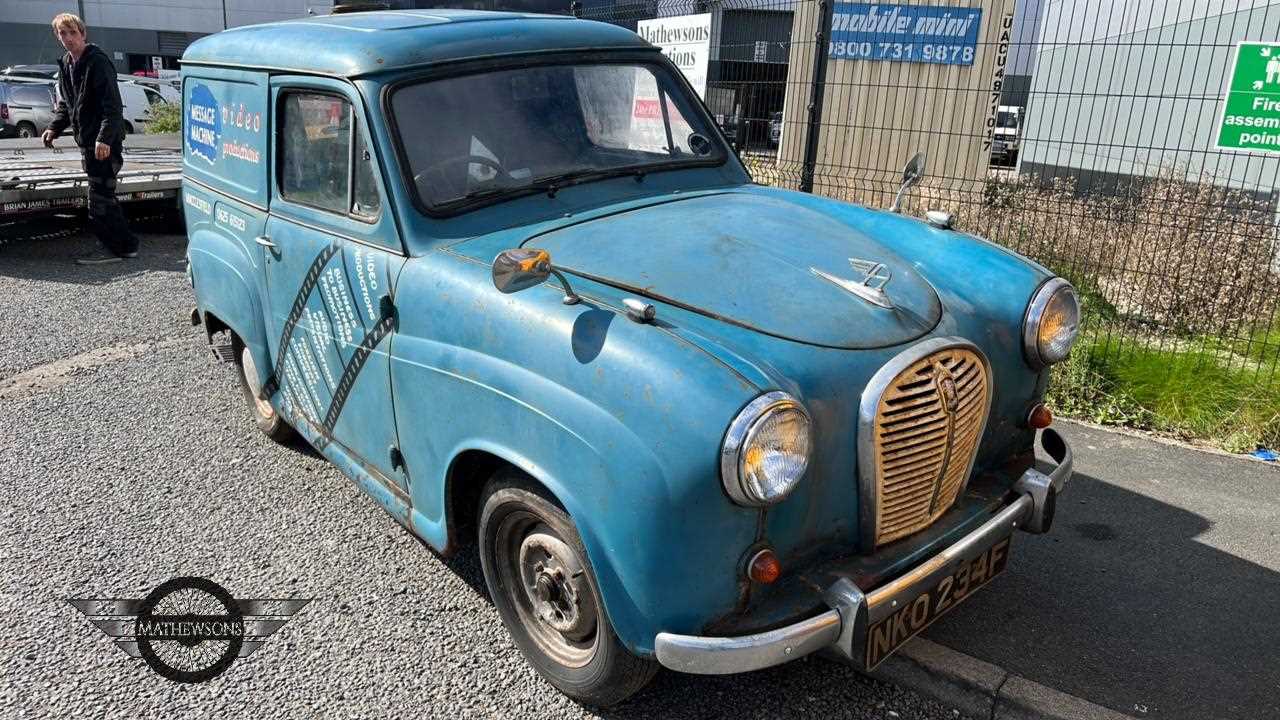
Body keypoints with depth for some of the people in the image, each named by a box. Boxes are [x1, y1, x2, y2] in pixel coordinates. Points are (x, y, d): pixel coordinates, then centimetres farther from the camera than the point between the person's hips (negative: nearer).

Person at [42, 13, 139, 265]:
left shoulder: (97, 62, -11)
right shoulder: (66, 65, 15)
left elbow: (112, 105, -18)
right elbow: (65, 104, 23)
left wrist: (104, 138, -26)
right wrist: (54, 128, 7)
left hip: (104, 142, -9)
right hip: (87, 140, 9)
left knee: (100, 196, -7)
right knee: (104, 195, 12)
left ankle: (114, 248, 1)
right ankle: (125, 245, 19)